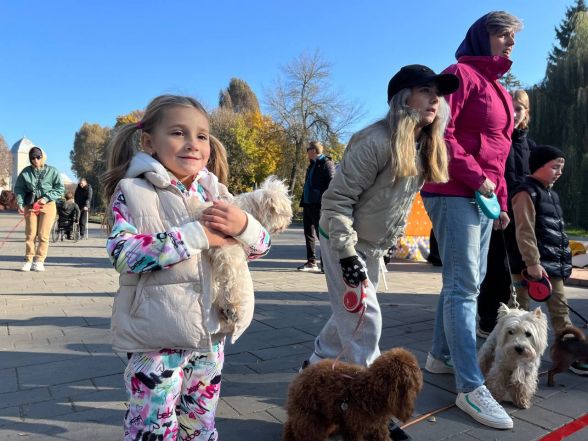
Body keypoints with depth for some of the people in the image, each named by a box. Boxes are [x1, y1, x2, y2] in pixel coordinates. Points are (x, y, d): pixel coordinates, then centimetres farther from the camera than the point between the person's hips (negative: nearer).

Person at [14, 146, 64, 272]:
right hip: (30, 206, 2)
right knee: (30, 234, 2)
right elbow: (19, 188, 7)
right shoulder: (26, 172, 4)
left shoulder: (52, 171, -1)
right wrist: (20, 203, -7)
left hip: (48, 205, -2)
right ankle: (28, 260, 9)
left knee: (43, 235, -2)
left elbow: (60, 188, -1)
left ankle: (39, 261, 4)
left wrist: (47, 198, -12)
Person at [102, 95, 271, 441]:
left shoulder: (215, 192, 4)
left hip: (210, 332, 4)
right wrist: (197, 234, -24)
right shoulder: (132, 191, -8)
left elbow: (261, 246, 6)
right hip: (157, 339, -4)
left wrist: (243, 225, -17)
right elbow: (123, 253, -22)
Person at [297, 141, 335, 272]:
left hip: (318, 205, -9)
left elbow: (331, 183, -15)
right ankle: (311, 262, 20)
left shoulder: (326, 163, -6)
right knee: (308, 234, 12)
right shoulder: (312, 165, 20)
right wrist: (303, 201, 17)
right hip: (308, 204, 9)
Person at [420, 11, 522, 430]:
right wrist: (475, 177, -17)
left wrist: (501, 201, 18)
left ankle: (441, 356, 25)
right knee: (463, 285, -11)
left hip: (481, 198, 10)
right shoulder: (460, 74, -4)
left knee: (468, 281, 12)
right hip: (454, 194, -9)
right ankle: (471, 387, -6)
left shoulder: (500, 90, 23)